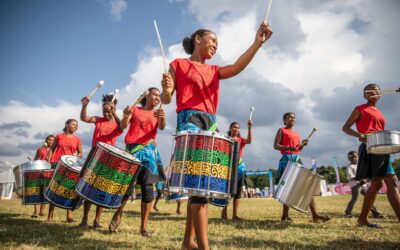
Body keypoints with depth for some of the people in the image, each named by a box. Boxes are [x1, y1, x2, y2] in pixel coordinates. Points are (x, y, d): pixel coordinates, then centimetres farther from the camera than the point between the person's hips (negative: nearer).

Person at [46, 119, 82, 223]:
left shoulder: (77, 139, 10)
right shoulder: (59, 136, 9)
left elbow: (80, 153, 9)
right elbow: (52, 149, 14)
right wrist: (48, 159, 1)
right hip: (57, 164, -1)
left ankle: (69, 215, 1)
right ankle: (50, 216, 9)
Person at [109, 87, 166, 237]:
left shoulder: (157, 114, 13)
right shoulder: (134, 110, 11)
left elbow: (162, 127, -7)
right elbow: (123, 126, 1)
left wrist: (163, 118, -31)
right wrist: (125, 116, -22)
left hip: (149, 151, 1)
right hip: (132, 150, -1)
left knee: (147, 188, -3)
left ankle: (144, 226, 6)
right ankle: (117, 217, 23)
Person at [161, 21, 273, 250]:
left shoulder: (214, 71, 22)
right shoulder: (178, 64, 9)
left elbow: (237, 67, 1)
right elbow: (166, 99, 3)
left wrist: (257, 42, -11)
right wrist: (166, 90, -21)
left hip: (211, 125, 7)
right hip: (189, 122, -6)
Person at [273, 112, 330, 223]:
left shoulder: (297, 134, 23)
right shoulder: (281, 130, 4)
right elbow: (275, 145, -6)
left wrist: (302, 144, 2)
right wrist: (288, 148, -21)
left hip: (297, 160, 7)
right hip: (286, 159, -7)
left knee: (306, 185, -2)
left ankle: (315, 214, -2)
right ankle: (285, 215, 3)